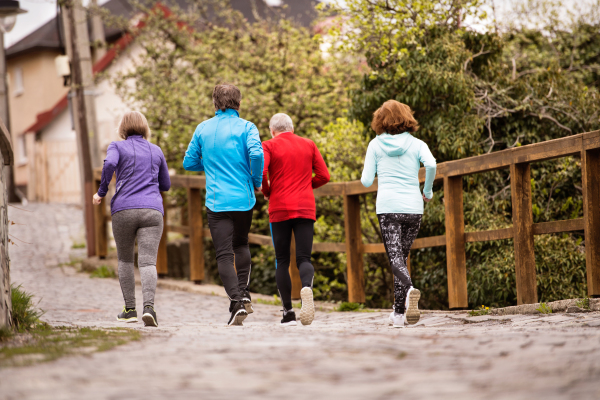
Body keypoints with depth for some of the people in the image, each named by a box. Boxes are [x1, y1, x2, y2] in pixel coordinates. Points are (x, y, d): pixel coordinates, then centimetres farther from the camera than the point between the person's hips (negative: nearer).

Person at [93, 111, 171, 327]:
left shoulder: (117, 147, 7)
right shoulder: (156, 151, 18)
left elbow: (110, 164, -15)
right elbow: (166, 185, 25)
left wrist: (101, 191, -4)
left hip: (123, 210, -1)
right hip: (152, 210, 1)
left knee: (125, 259, 18)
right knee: (148, 261, -9)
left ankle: (130, 309, 18)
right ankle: (149, 305, -30)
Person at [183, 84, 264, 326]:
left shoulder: (203, 129, 6)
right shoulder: (246, 127, -1)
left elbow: (189, 162, 10)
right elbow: (256, 154, -18)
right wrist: (257, 181, -2)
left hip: (216, 201, -1)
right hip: (243, 198, 1)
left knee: (224, 254, -4)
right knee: (241, 244, 24)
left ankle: (236, 301, -20)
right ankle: (244, 293, 11)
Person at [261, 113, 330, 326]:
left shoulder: (269, 146, 2)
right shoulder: (309, 145, 11)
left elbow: (260, 172, -13)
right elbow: (323, 175, 7)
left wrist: (267, 192, 5)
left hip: (280, 209, -2)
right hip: (306, 208, 2)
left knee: (282, 261, 8)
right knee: (303, 258, 0)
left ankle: (288, 312, 2)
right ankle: (307, 286, -34)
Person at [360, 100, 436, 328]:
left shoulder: (375, 145, 7)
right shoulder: (416, 144, 8)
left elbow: (366, 181, 3)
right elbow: (431, 164, -13)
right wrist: (428, 191, 3)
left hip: (387, 206, -2)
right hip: (413, 206, 2)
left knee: (395, 257, -9)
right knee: (402, 256, 14)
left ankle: (410, 289, -39)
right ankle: (399, 312, 13)